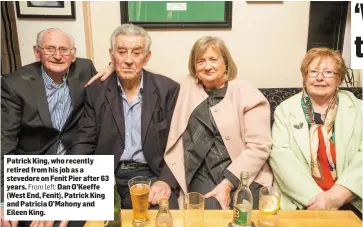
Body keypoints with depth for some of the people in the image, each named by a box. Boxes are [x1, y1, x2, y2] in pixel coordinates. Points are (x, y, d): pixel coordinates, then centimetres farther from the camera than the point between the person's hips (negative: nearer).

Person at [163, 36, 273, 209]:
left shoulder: (247, 94, -2)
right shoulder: (188, 87, 8)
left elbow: (259, 146, -7)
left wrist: (228, 182, -13)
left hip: (244, 176, -1)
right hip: (203, 176, 2)